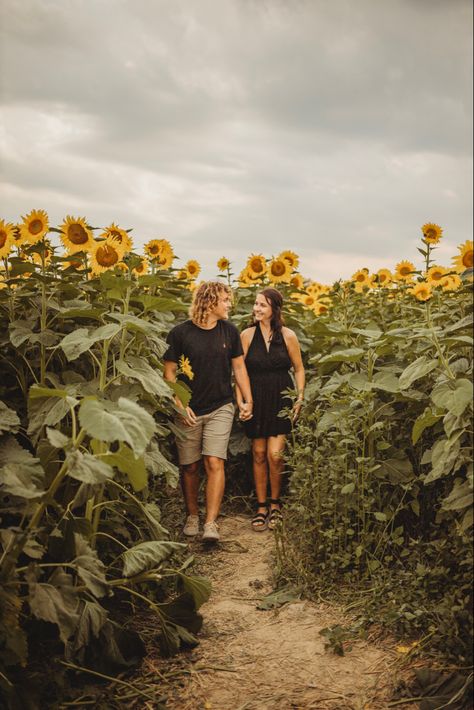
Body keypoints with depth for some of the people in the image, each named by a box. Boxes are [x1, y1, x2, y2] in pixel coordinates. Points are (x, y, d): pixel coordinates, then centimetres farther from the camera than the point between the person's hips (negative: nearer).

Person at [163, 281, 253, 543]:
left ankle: (211, 523, -10)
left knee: (214, 463, -11)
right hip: (189, 411, -1)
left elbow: (238, 366, 12)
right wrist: (180, 406, -11)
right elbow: (169, 372, -4)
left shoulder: (229, 331, 3)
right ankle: (192, 515, 27)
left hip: (220, 408, 1)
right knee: (190, 467, 8)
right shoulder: (180, 333, -7)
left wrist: (248, 400, 6)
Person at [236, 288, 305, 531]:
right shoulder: (247, 335, 0)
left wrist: (300, 398, 1)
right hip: (256, 401, 1)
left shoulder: (287, 336, -1)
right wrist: (240, 400, -3)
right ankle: (261, 507, 19)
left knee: (275, 454, -8)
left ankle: (275, 504, 14)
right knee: (259, 454, 7)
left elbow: (299, 369, 8)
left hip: (281, 400, -1)